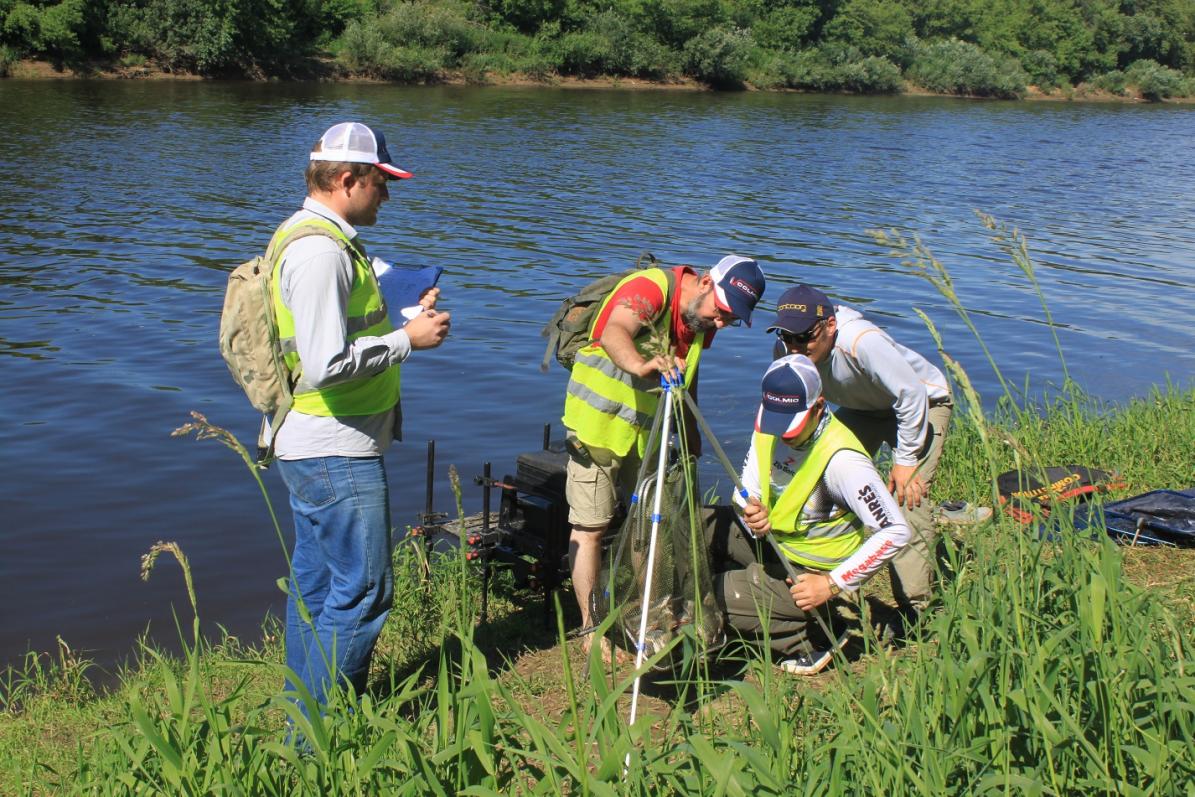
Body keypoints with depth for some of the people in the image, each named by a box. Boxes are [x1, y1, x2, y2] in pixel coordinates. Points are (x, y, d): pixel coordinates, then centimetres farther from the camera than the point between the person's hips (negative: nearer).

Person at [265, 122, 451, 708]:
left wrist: (407, 318, 9)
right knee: (362, 593, -4)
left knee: (315, 587, 17)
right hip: (336, 454, -11)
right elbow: (327, 365, -26)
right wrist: (407, 340, -15)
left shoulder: (312, 237, 15)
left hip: (311, 450, 11)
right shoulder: (320, 250, -20)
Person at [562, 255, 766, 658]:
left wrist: (691, 443, 13)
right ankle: (591, 629, 3)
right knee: (590, 527, -5)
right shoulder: (651, 287, -23)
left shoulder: (703, 322, 2)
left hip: (647, 429, 8)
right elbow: (615, 331, -42)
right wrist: (640, 365, -62)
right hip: (600, 421, -7)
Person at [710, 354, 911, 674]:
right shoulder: (768, 430, -8)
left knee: (712, 596, -17)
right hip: (774, 542, 7)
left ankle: (814, 640, -3)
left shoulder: (841, 459, -29)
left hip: (811, 572, -7)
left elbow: (895, 532, -29)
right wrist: (752, 512, -23)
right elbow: (746, 494, 3)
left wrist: (833, 584, -27)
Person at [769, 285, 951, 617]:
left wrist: (906, 460, -24)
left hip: (922, 403, -6)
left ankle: (916, 608, -12)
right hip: (862, 407, 6)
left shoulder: (861, 341, -42)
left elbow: (912, 397, -32)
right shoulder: (786, 351, -22)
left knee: (906, 499, -21)